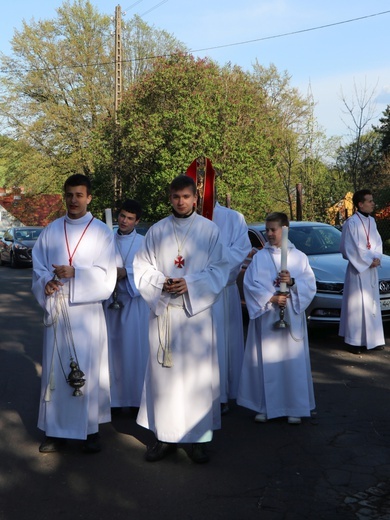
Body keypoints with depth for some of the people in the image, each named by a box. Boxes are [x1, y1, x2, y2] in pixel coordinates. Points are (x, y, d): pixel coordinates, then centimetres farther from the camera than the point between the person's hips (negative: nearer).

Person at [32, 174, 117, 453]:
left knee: (88, 369, 1)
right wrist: (46, 283, -12)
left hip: (87, 311, -3)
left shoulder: (101, 231, 1)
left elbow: (106, 275, -5)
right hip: (56, 310, 3)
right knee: (55, 369, 6)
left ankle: (91, 429, 14)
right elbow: (39, 267, 9)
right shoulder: (51, 230, 9)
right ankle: (57, 430, 16)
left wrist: (74, 273, -17)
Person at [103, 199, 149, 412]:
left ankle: (137, 397, 8)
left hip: (135, 301, -3)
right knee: (113, 348, 4)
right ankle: (115, 397, 13)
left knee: (135, 348, -1)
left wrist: (126, 272, -17)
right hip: (112, 301, 3)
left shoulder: (143, 243, 0)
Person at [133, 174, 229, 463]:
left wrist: (190, 284, -14)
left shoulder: (210, 230, 2)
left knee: (198, 373, 0)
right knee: (163, 373, 4)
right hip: (162, 311, 2)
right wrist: (162, 283, -12)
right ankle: (165, 435, 14)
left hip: (197, 310, -1)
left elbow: (219, 269, -1)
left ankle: (199, 436, 11)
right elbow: (142, 268, 7)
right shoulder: (156, 231, 7)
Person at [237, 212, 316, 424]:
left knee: (292, 361, 2)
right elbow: (250, 284, -4)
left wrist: (292, 282, -16)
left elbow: (310, 285, 1)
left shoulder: (299, 257, 6)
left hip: (292, 318, 0)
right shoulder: (259, 257, 5)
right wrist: (271, 298, -14)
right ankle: (264, 406, 13)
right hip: (265, 317, 0)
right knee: (266, 361, 2)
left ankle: (294, 408, 12)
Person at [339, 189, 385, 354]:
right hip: (357, 269, -7)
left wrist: (377, 258, -5)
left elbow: (377, 242, 13)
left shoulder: (371, 221, 10)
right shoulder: (351, 223, -13)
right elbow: (350, 249, -15)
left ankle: (372, 339, 19)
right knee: (357, 305, -4)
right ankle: (356, 342, 3)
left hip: (372, 269, 7)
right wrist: (369, 261, -14)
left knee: (372, 304, 11)